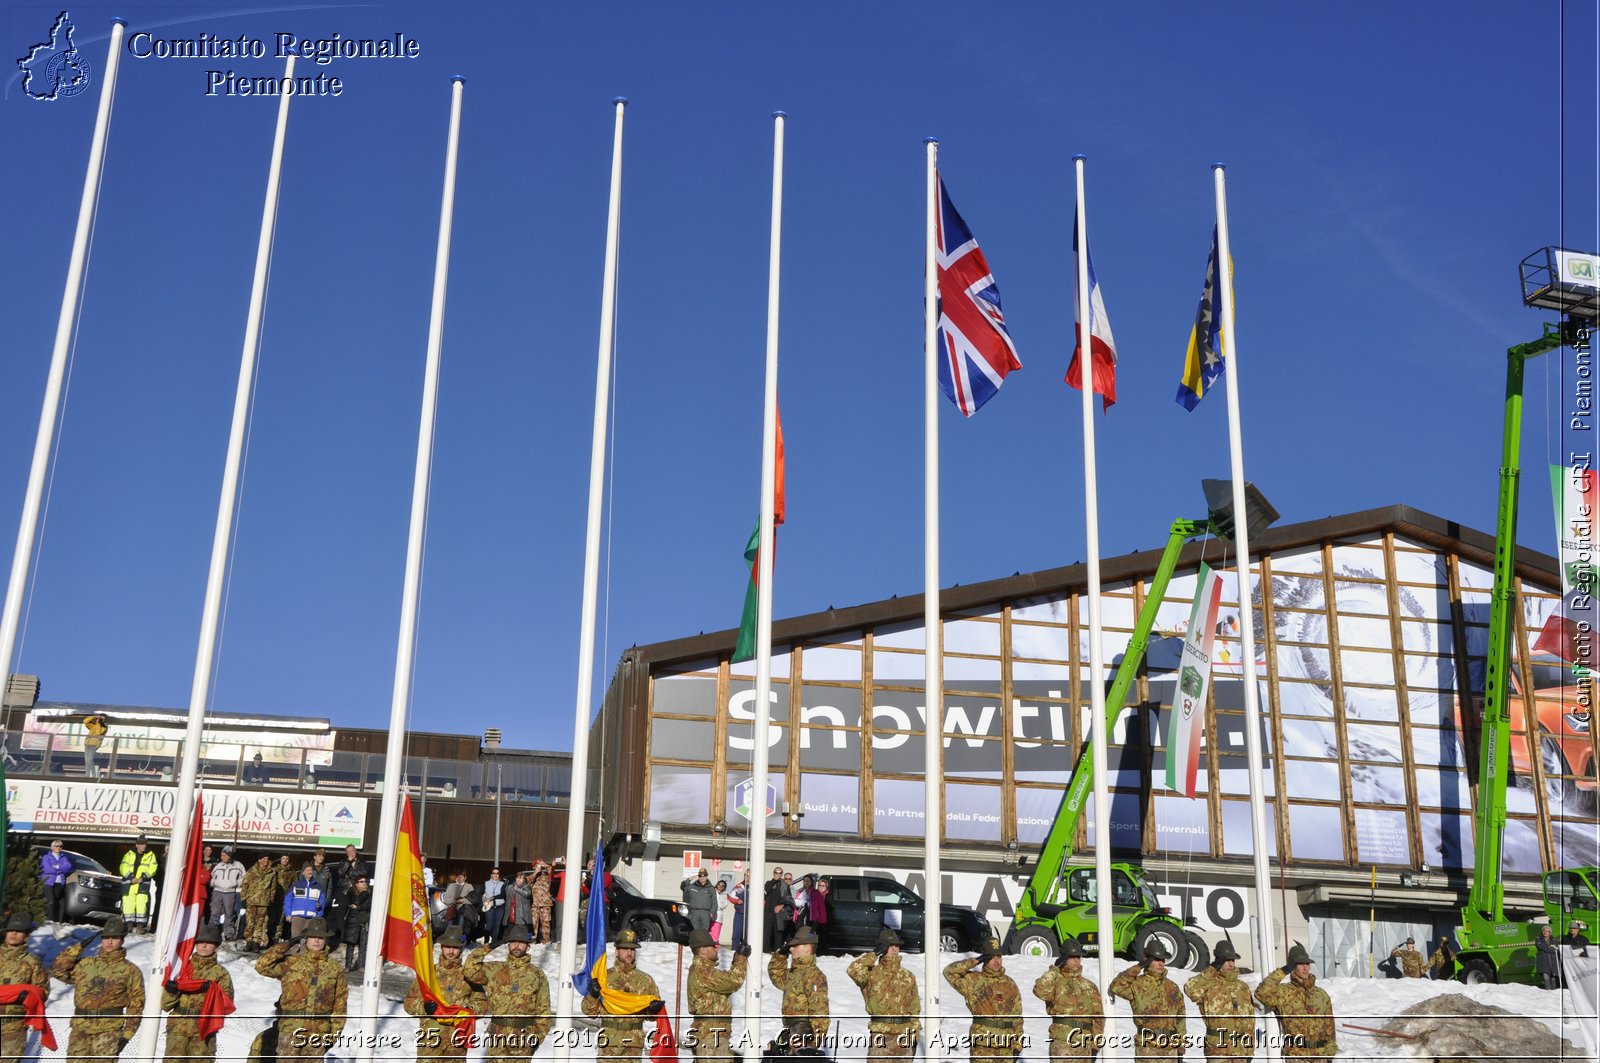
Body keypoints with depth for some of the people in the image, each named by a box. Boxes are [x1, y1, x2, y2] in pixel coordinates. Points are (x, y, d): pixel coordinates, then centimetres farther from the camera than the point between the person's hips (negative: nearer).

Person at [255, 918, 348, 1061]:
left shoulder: (334, 967, 4)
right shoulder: (291, 963, 2)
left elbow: (340, 1002, 5)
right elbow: (262, 966, -8)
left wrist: (335, 1032, 3)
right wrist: (282, 947, -12)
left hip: (319, 1032, 1)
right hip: (291, 1029, -1)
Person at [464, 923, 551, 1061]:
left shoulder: (537, 975, 6)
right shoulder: (494, 971, 7)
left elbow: (543, 1009, 6)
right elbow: (471, 970, -8)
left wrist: (538, 1036, 0)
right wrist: (486, 949, -5)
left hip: (524, 1036, 0)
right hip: (498, 1036, 0)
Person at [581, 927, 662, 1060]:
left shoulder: (645, 980, 9)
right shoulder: (605, 977, 5)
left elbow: (651, 1014, 14)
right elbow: (590, 1011, 6)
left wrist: (654, 1009, -9)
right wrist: (593, 996, -14)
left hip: (634, 1041, 1)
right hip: (609, 1040, -1)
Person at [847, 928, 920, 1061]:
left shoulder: (908, 976, 12)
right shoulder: (872, 973, -2)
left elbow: (914, 1008, 14)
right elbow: (853, 970, -23)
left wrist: (915, 1034, 9)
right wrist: (874, 954, -16)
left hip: (904, 1034, 4)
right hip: (880, 1033, -4)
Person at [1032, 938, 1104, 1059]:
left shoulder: (1089, 986, 16)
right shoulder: (1056, 981, 2)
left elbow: (1098, 1017, 14)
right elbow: (1040, 990, -21)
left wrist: (1096, 1045, 7)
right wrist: (1055, 969, -13)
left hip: (1085, 1044, 5)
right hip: (1062, 1041, -5)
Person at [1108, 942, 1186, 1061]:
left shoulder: (1172, 988, 15)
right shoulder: (1138, 984, -1)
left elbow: (1180, 1019, 17)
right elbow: (1116, 987, -21)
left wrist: (1181, 1048, 13)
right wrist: (1138, 967, -16)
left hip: (1170, 1049, 5)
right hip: (1147, 1046, -5)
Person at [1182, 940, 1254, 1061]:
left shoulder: (1242, 987, 14)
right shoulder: (1209, 985, -4)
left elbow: (1250, 1020, 17)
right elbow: (1190, 989, -27)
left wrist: (1250, 1049, 12)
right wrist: (1211, 970, -19)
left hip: (1240, 1050, 6)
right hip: (1217, 1048, -6)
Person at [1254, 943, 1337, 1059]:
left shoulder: (1321, 995, 10)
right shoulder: (1283, 992, -5)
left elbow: (1329, 1026, 13)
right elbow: (1261, 993, -25)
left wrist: (1330, 1053, 9)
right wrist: (1281, 972, -22)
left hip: (1320, 1056, 5)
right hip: (1296, 1056, -5)